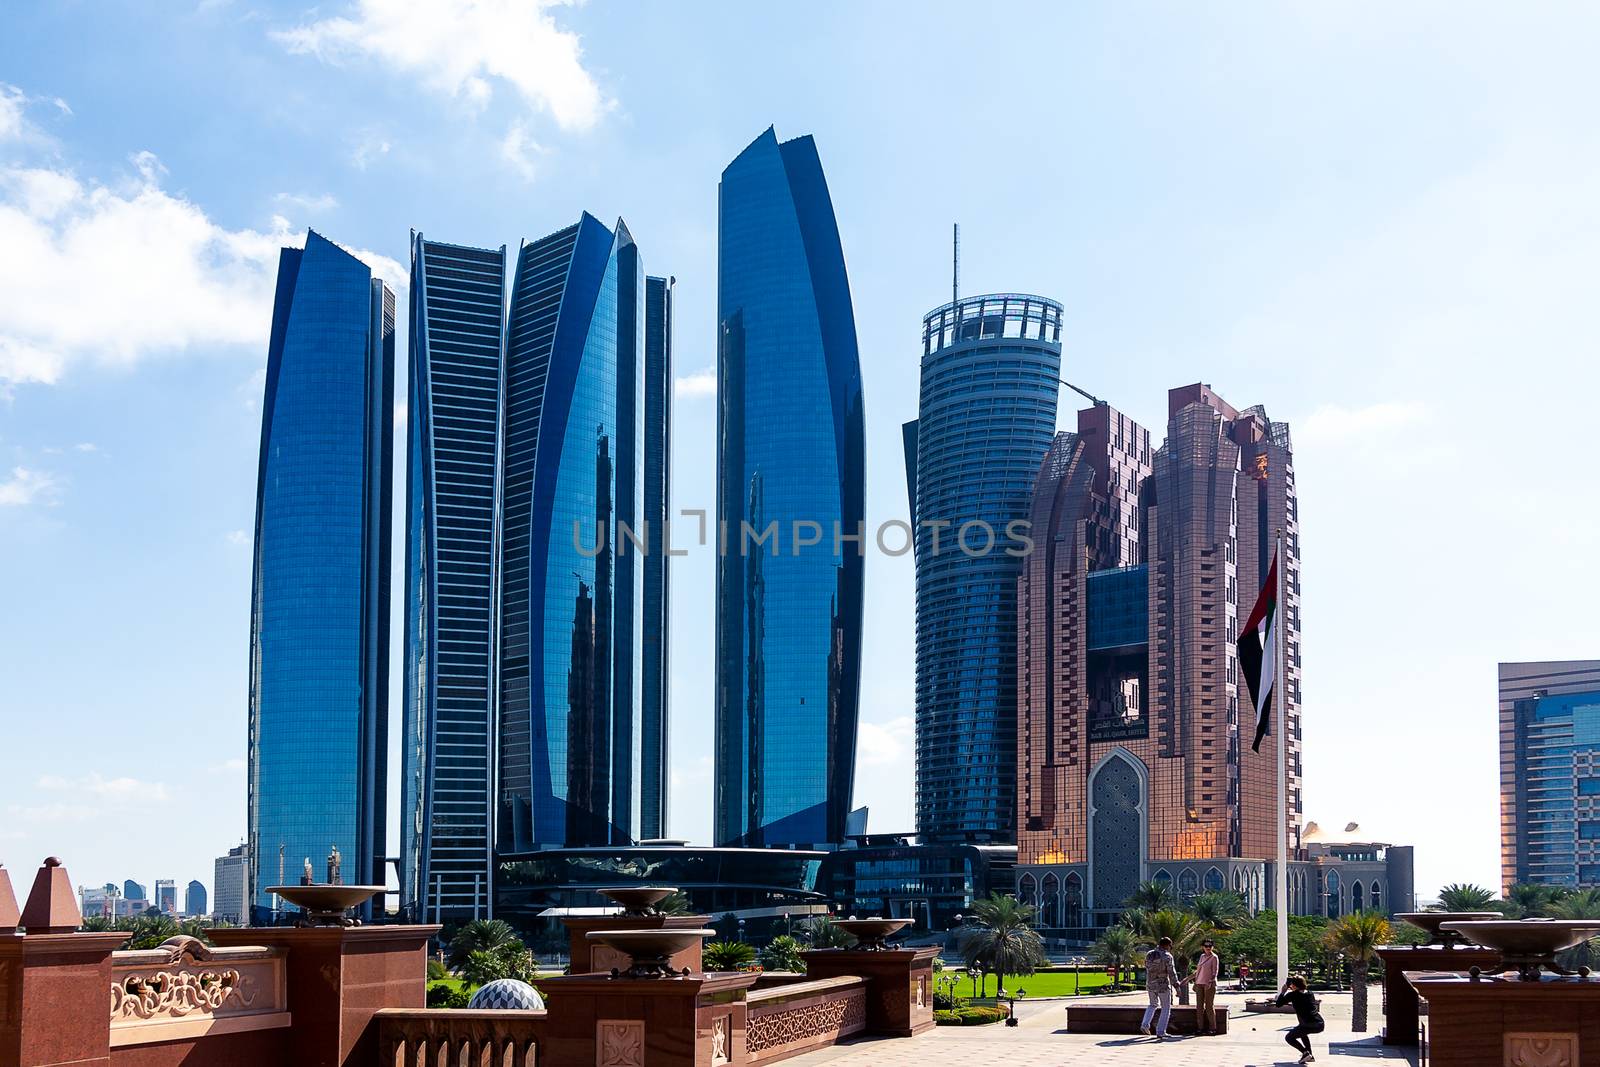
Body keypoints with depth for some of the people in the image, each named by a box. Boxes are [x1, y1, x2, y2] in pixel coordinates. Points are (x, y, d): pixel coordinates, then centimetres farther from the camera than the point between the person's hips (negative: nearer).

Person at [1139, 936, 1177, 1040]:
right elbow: (1172, 973, -17)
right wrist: (1176, 985, -14)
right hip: (1163, 985, -5)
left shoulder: (1149, 954, 3)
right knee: (1166, 1009, 7)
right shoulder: (1167, 956, -13)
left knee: (1153, 1005, 26)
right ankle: (1160, 1032, 1)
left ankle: (1145, 1025, 10)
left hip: (1151, 985, 5)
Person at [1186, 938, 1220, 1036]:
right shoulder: (1202, 956, 14)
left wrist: (1211, 982, -19)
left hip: (1209, 984, -6)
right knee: (1199, 1006, 5)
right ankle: (1200, 1028, 8)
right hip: (1199, 984, 6)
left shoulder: (1214, 957, -4)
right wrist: (1195, 982, 17)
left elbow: (1215, 972, -8)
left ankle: (1212, 1028, 1)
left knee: (1209, 1006, -5)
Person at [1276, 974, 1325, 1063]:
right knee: (1302, 1032, 36)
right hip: (1320, 1025, 7)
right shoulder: (1309, 993, 17)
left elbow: (1278, 1004, 3)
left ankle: (1305, 1053, -4)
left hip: (1309, 1025, -7)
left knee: (1289, 1037, 13)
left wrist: (1283, 992, 14)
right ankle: (1310, 1056, 28)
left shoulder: (1293, 994, -2)